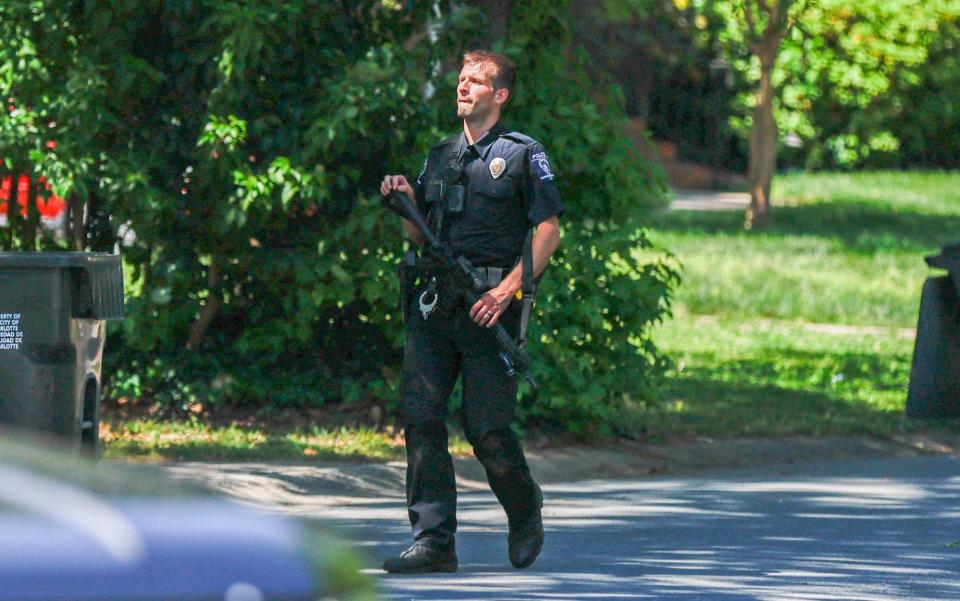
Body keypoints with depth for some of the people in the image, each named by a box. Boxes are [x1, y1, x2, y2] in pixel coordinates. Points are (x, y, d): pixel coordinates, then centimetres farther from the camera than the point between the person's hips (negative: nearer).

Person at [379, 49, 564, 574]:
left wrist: (509, 289, -15)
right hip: (434, 298, 5)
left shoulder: (522, 154, 2)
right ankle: (433, 541, -5)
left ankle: (525, 511, 21)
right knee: (420, 417, -7)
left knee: (486, 428, -7)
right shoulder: (440, 156, 19)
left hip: (490, 305, -5)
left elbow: (548, 230, -4)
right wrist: (407, 202, 2)